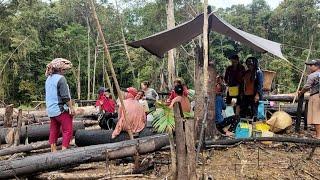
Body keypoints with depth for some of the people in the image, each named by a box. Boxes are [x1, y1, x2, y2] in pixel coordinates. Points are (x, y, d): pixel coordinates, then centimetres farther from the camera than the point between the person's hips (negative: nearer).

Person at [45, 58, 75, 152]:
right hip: (61, 109, -8)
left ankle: (53, 151, 18)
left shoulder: (48, 79, 12)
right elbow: (65, 96, -17)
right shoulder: (61, 78, -14)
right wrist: (71, 107, -10)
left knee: (54, 131, 13)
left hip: (50, 110, 8)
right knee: (68, 130, -1)